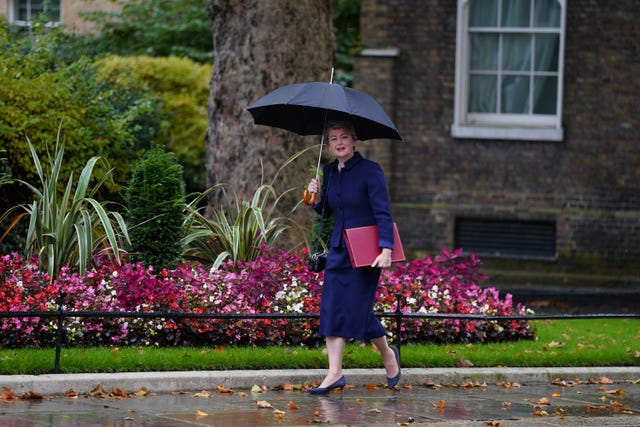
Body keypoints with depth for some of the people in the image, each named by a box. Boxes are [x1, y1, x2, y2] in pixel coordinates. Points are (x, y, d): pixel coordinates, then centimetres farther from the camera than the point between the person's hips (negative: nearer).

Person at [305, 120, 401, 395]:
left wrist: (386, 249, -25)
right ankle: (335, 373, -6)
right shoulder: (329, 172, 8)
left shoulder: (370, 171, -12)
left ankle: (388, 354, 22)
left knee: (357, 307, -5)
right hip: (338, 248, 6)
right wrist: (316, 197, -4)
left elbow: (383, 213, -16)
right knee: (332, 307, -4)